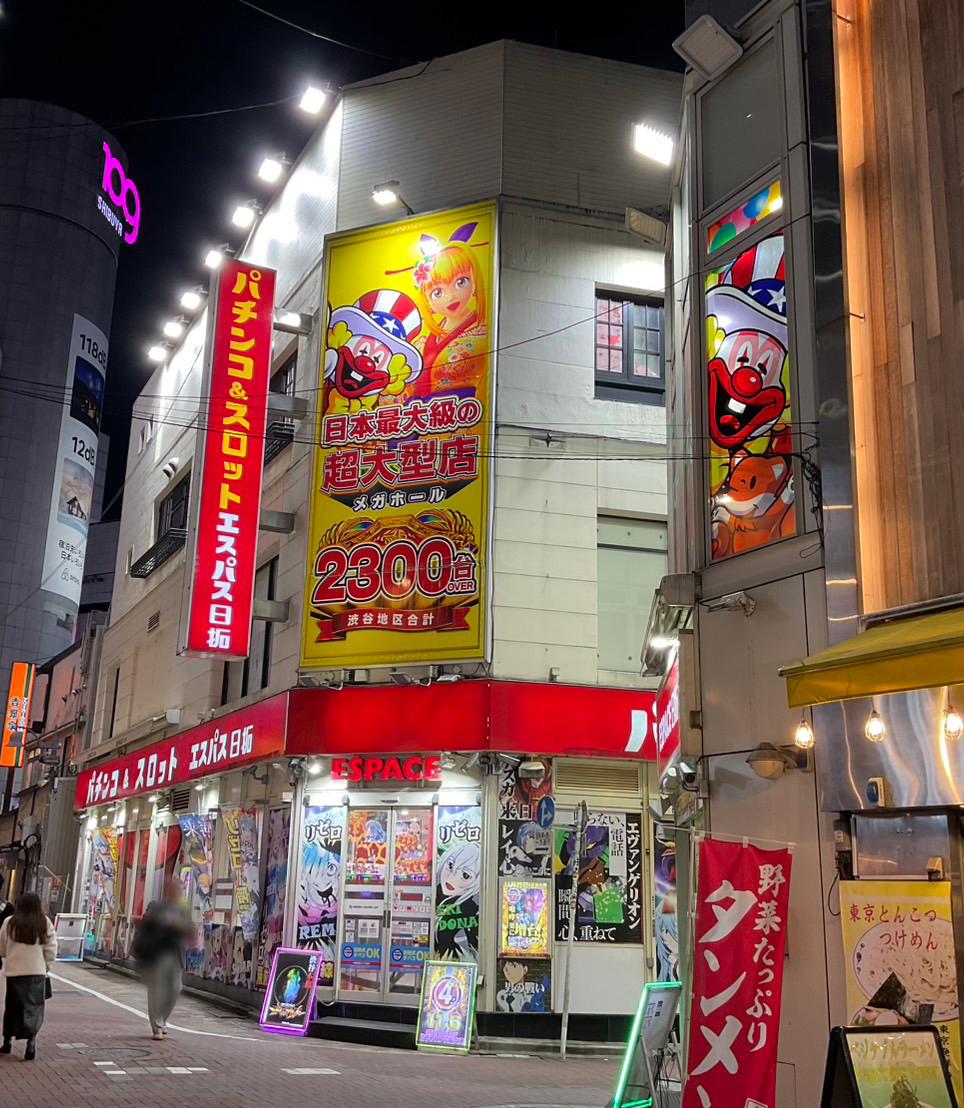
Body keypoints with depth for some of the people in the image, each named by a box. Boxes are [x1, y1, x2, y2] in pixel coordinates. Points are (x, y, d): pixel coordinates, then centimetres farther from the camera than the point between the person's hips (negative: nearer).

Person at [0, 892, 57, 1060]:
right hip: (37, 972, 0)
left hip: (14, 972, 0)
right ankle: (31, 1041, -9)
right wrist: (46, 967, 10)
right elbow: (51, 950, -3)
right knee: (34, 1008, 5)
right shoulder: (45, 923, -3)